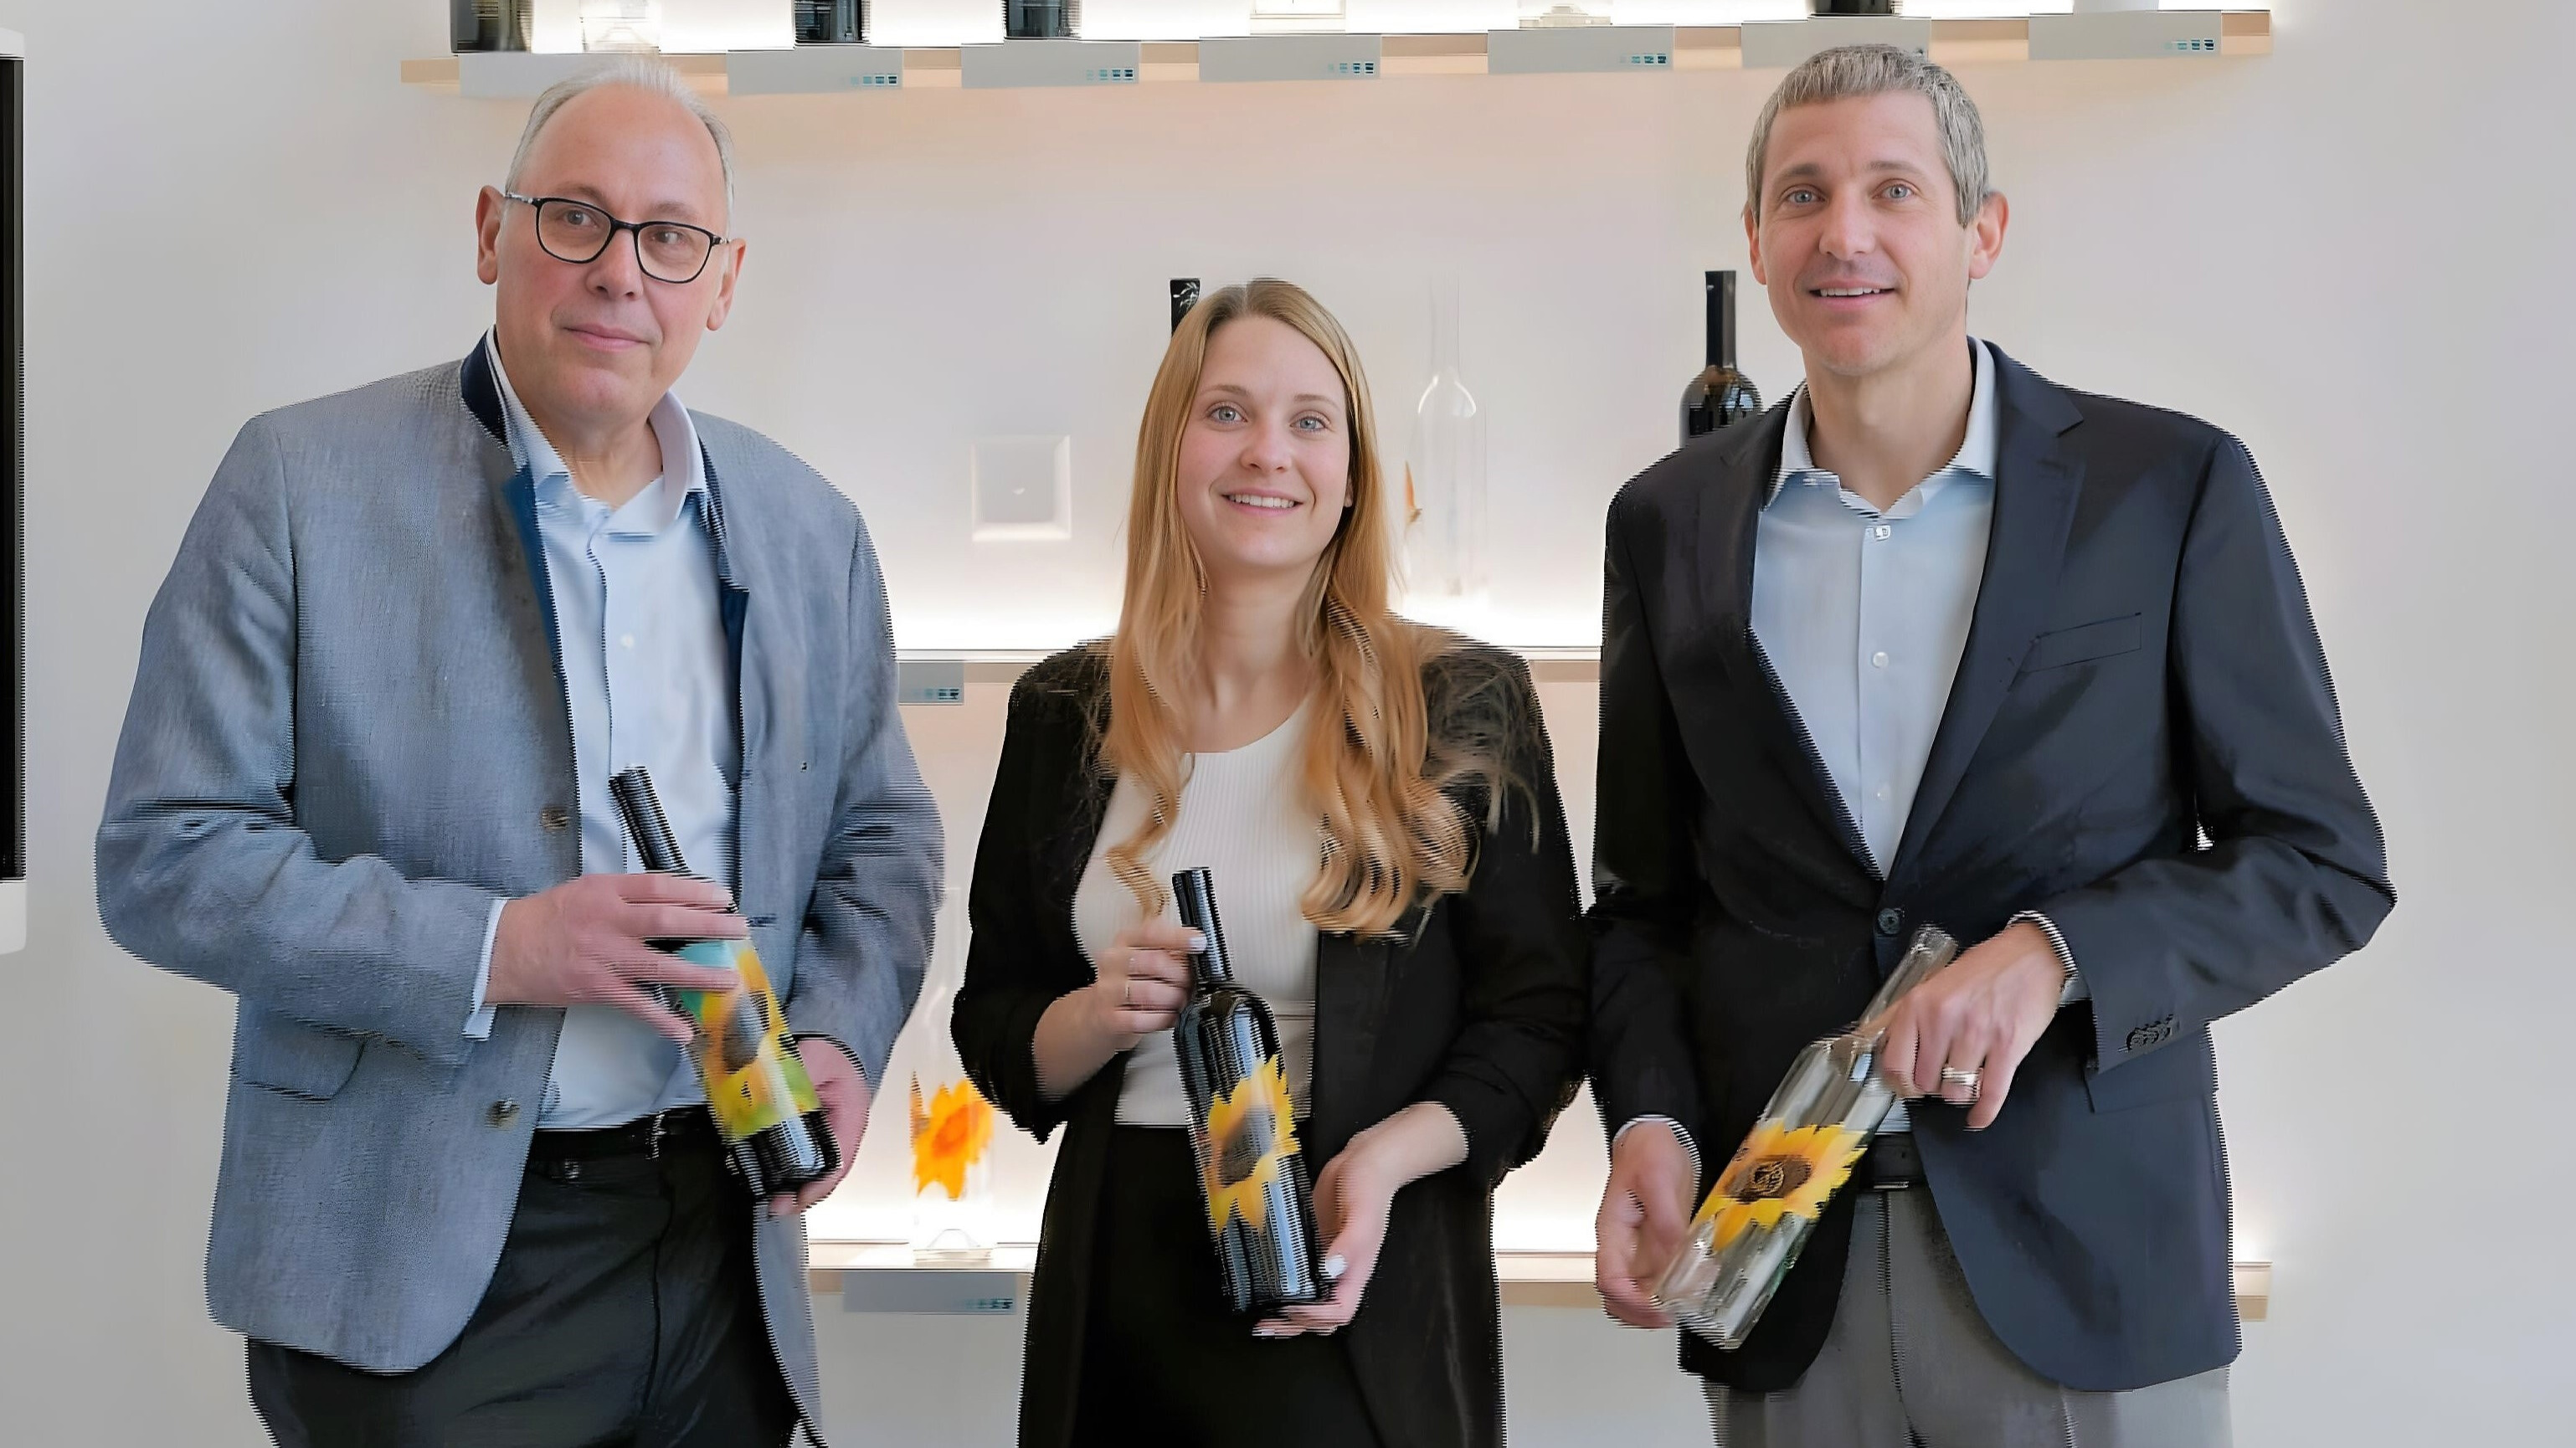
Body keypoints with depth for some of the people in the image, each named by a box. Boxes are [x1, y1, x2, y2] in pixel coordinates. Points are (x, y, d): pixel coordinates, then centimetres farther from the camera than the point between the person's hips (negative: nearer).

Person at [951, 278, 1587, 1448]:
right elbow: (992, 1026, 10)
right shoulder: (1065, 715, 5)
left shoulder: (1463, 707, -3)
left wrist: (1388, 1156, -20)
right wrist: (1098, 1018, -11)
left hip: (1366, 1295, -3)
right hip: (1117, 1275, 3)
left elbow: (1538, 1013, -4)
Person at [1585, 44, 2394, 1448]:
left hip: (2087, 1261, -2)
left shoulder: (2173, 488, -4)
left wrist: (2053, 956, -18)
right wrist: (1650, 1121, -8)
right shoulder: (1670, 523, 4)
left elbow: (2324, 859, -3)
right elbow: (1641, 897, 10)